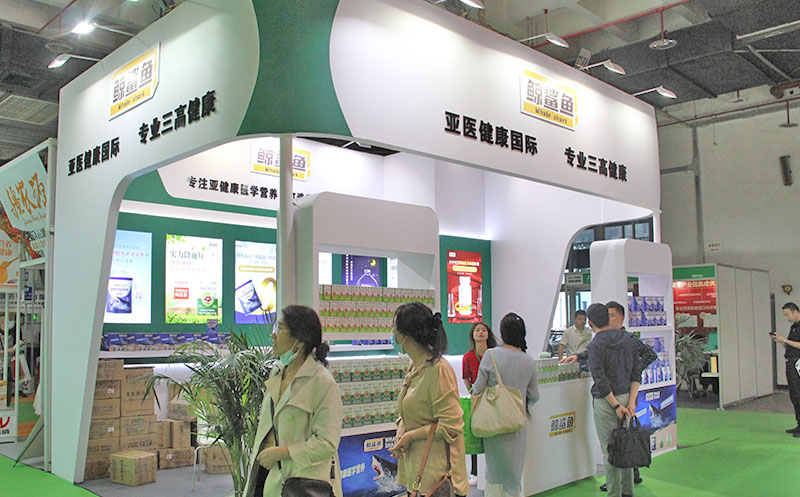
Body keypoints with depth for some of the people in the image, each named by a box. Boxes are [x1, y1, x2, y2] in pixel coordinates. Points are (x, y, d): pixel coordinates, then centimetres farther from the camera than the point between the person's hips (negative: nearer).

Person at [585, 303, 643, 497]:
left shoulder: (596, 345, -13)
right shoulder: (629, 340, 6)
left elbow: (600, 381, -17)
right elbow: (637, 372, 3)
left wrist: (616, 406, -12)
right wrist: (631, 402, -1)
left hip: (606, 401, -6)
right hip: (626, 396, 7)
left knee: (609, 450, 1)